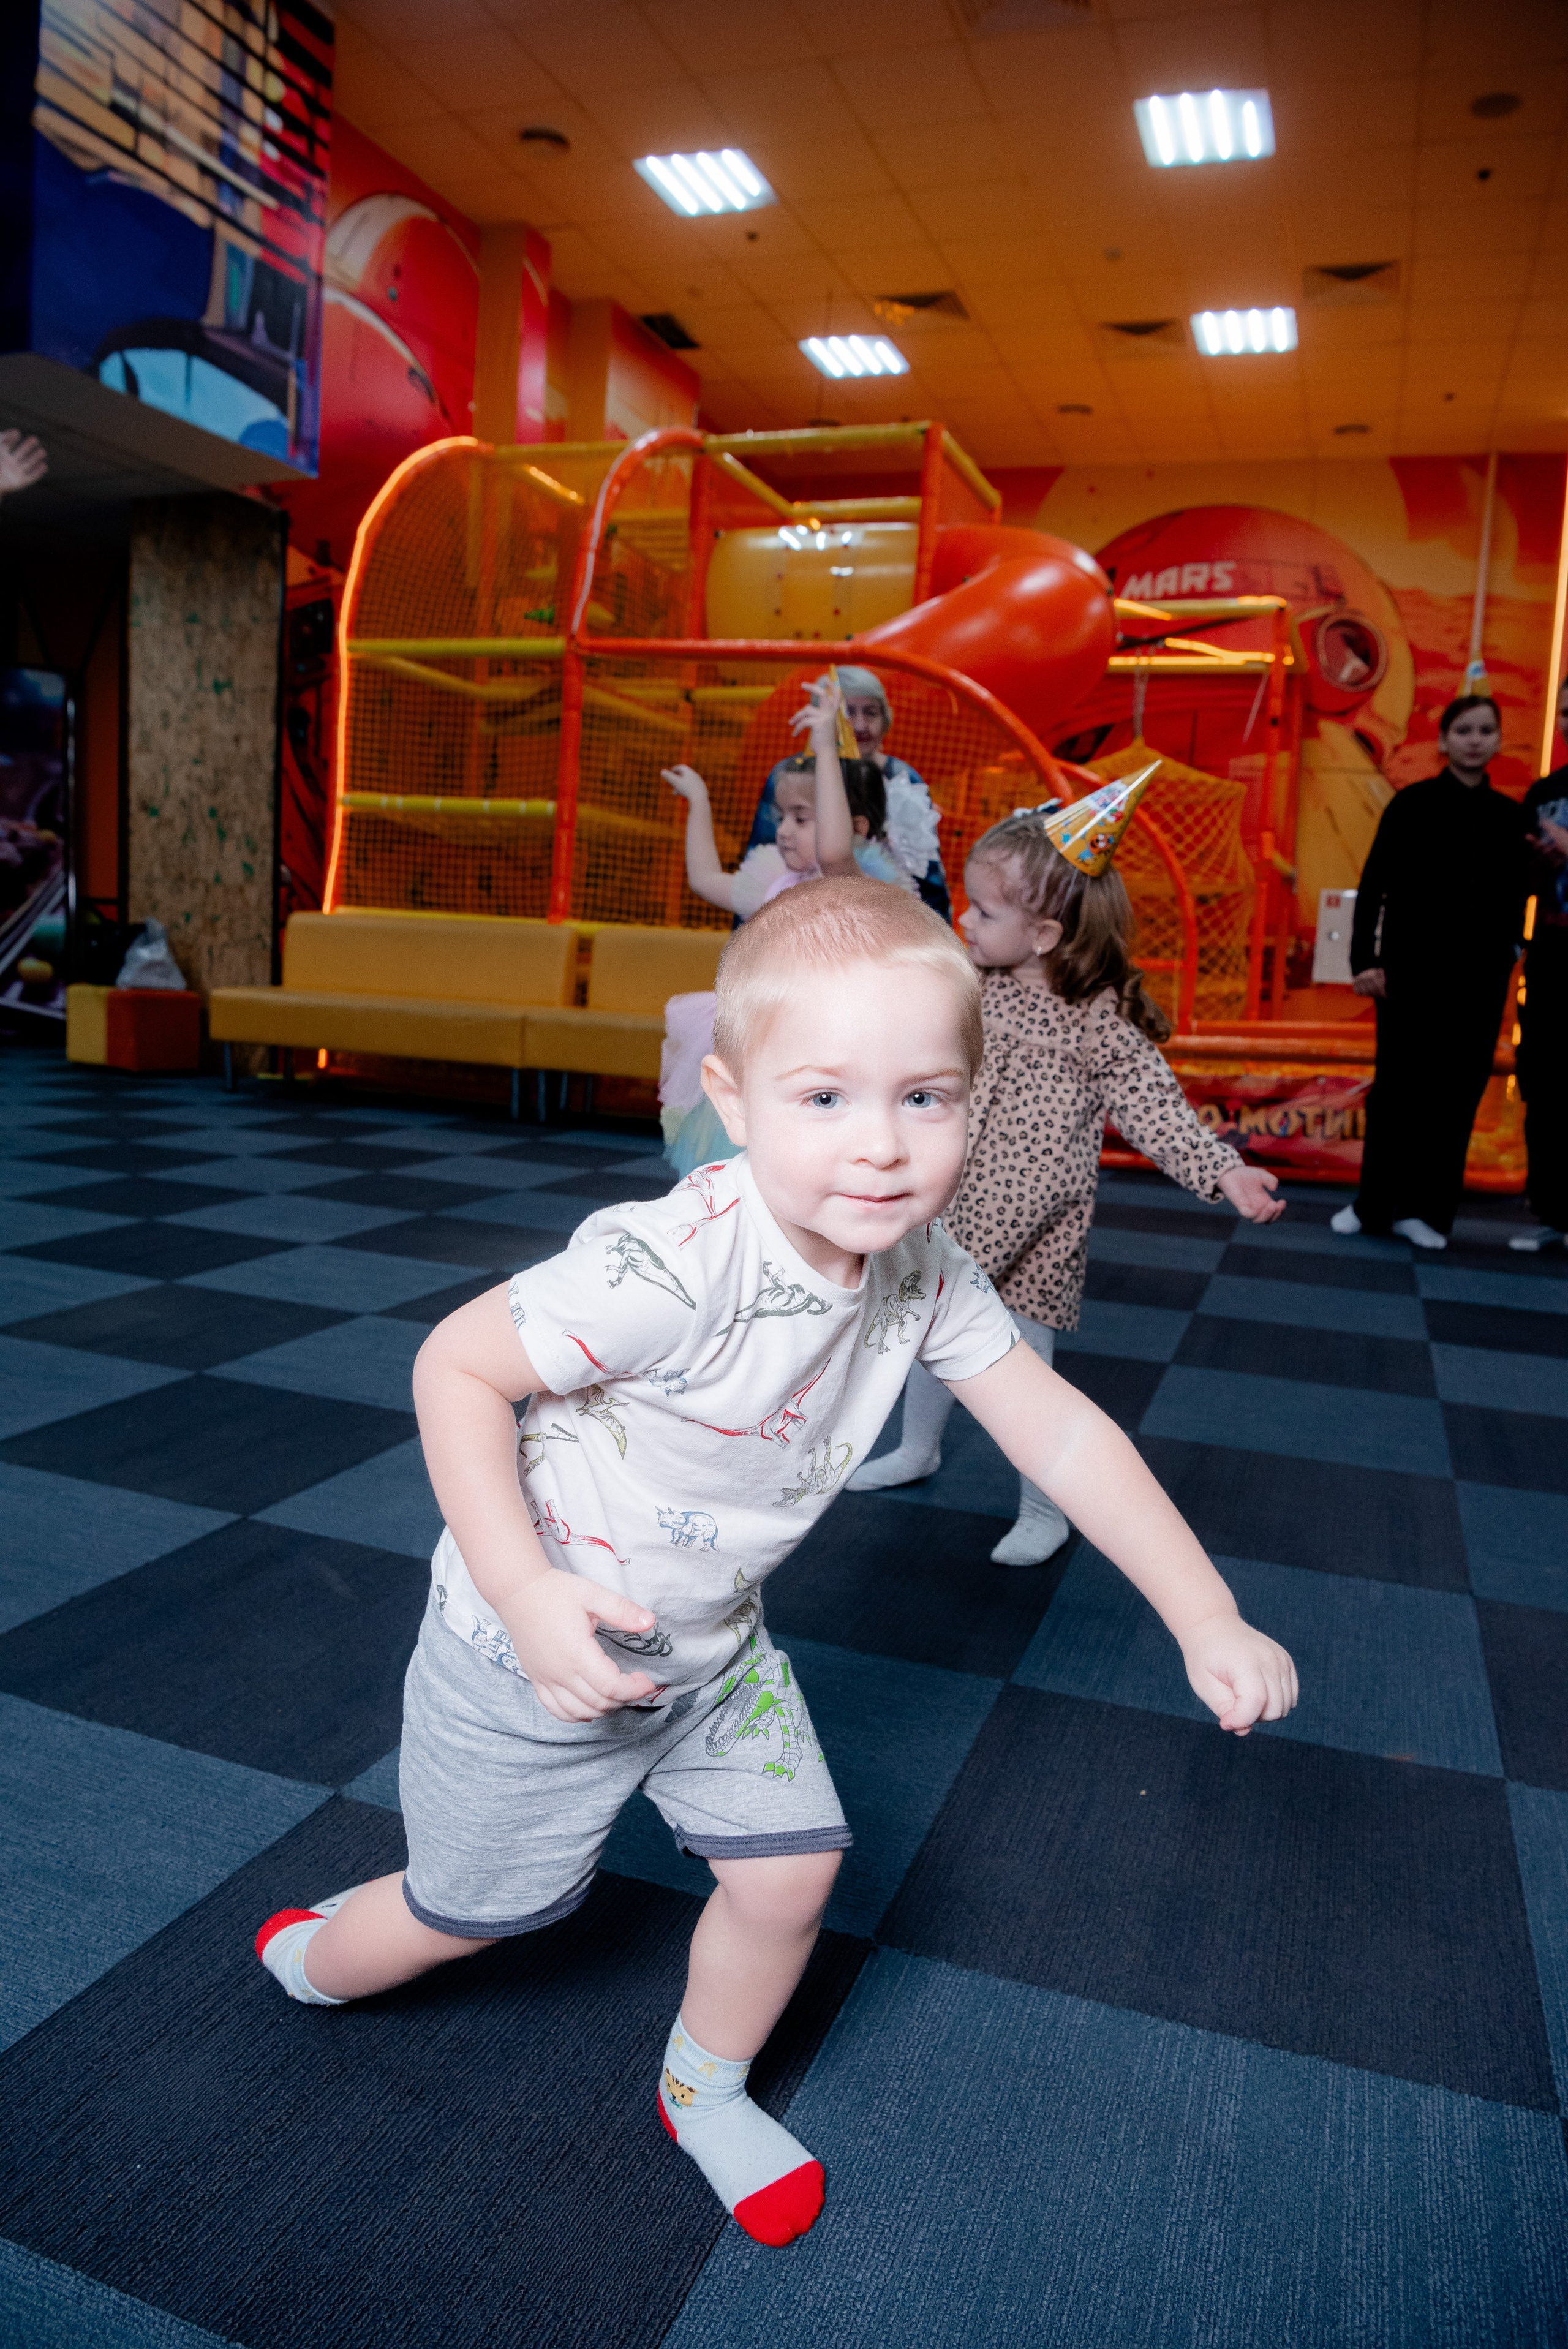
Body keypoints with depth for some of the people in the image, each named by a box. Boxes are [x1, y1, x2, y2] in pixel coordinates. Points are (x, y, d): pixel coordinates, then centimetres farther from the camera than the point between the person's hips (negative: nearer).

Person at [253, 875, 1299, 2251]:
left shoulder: (924, 1275, -17)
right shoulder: (671, 1269, -38)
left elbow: (1059, 1429, -10)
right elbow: (456, 1366, -27)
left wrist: (1208, 1623, -11)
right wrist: (524, 1591, -31)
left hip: (714, 1643, 5)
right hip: (538, 1644, -5)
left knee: (789, 1868, 9)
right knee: (487, 1904, 15)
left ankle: (707, 2091, 41)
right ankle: (317, 1960, 50)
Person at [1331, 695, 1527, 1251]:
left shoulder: (1508, 815, 7)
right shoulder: (1412, 804, -2)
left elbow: (1514, 897, 11)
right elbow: (1373, 886, -5)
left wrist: (1504, 960, 5)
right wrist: (1364, 959, -12)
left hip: (1478, 975, 3)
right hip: (1412, 969, -3)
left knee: (1456, 1091, 3)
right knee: (1398, 1086, 2)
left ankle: (1423, 1208, 12)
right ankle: (1375, 1204, 13)